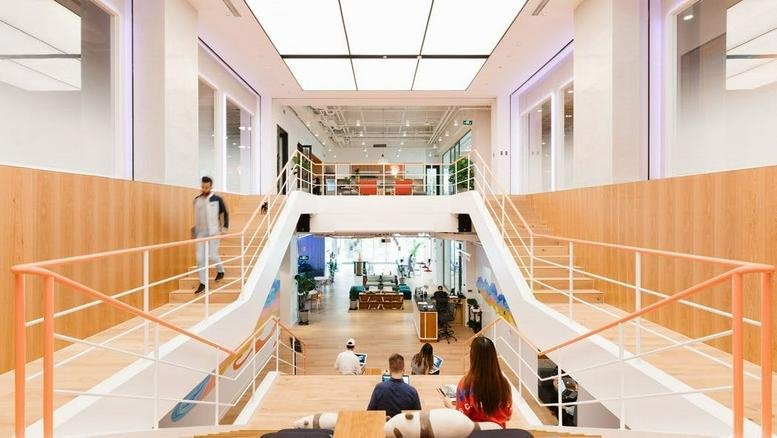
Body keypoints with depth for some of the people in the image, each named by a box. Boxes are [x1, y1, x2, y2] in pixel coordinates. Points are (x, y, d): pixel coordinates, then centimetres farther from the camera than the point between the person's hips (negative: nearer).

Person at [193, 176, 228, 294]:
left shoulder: (217, 199, -3)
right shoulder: (196, 200, 9)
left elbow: (225, 213, 2)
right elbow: (196, 216, 19)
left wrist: (225, 227, -7)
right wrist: (195, 229, 19)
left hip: (213, 231, -4)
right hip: (200, 232, 4)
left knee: (212, 256, -5)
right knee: (200, 258, 0)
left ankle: (220, 271, 26)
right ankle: (202, 283, 9)